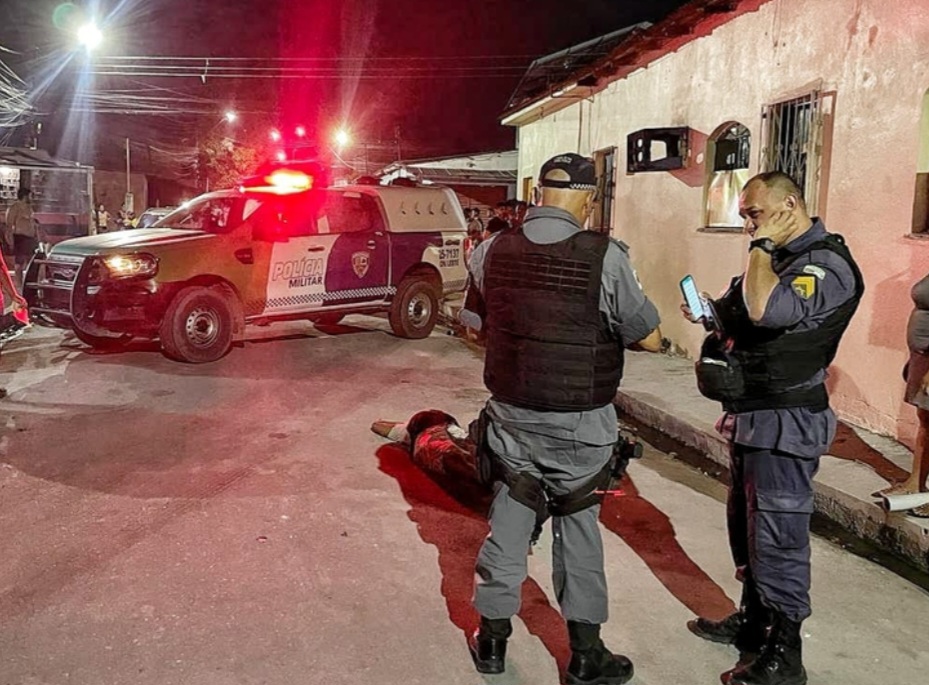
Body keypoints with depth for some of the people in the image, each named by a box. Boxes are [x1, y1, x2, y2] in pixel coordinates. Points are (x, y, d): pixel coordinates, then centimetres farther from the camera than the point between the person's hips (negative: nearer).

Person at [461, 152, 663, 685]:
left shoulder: (492, 252, -5)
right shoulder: (604, 257, -17)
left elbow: (475, 323, 10)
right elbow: (651, 339, -10)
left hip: (510, 416, 3)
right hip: (578, 426, -3)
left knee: (508, 524, 17)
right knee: (579, 533, 12)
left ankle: (493, 640, 30)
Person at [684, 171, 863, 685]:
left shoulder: (827, 265, -17)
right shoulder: (777, 258, 14)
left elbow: (766, 311, -34)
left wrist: (762, 246, -19)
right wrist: (712, 312, 3)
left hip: (784, 424, -10)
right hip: (750, 416, 10)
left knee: (777, 534, -2)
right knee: (745, 523, 19)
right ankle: (753, 619, 35)